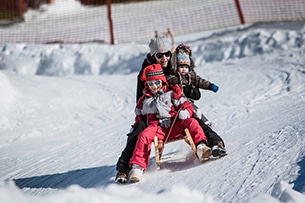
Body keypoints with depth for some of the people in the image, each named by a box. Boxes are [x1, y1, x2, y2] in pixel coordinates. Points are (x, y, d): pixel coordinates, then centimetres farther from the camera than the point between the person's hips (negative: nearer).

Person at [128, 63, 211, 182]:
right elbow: (139, 116, 29)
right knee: (144, 135, -32)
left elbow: (186, 104, 8)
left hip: (175, 126, 0)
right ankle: (137, 166, -37)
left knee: (191, 122, -26)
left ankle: (201, 147, -41)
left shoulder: (171, 93, 12)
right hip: (157, 128, 0)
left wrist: (185, 112, -16)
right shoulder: (144, 101, 20)